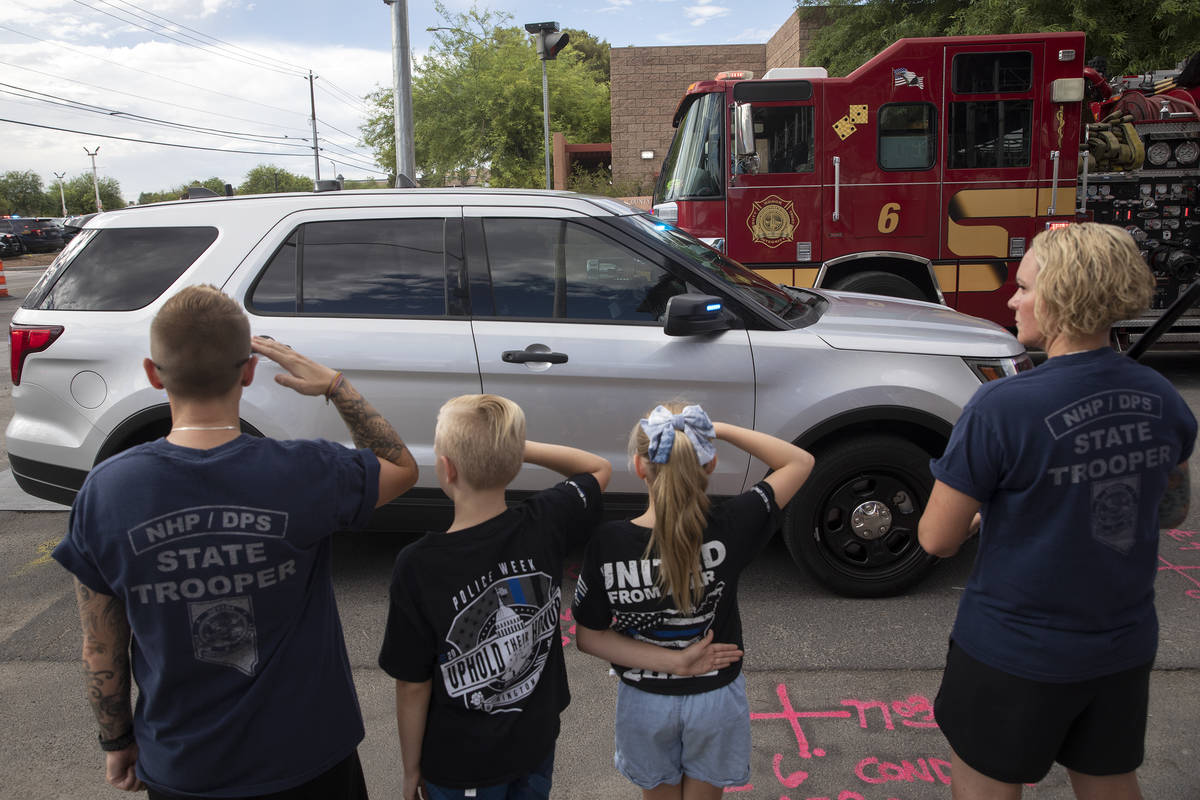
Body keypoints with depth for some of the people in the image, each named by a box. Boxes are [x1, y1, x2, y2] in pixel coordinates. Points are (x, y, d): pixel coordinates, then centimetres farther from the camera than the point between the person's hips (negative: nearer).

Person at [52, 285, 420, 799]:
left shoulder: (104, 492, -17)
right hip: (306, 759, -1)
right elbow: (402, 468, -2)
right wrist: (334, 385, -3)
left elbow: (100, 651, -6)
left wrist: (117, 741, 10)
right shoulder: (306, 475, -24)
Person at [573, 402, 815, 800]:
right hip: (716, 699, 0)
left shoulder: (607, 542, -24)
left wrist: (672, 660, -16)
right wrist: (720, 429, -20)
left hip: (645, 703, 0)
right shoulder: (728, 530, -27)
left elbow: (588, 636, -14)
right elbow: (800, 462, -15)